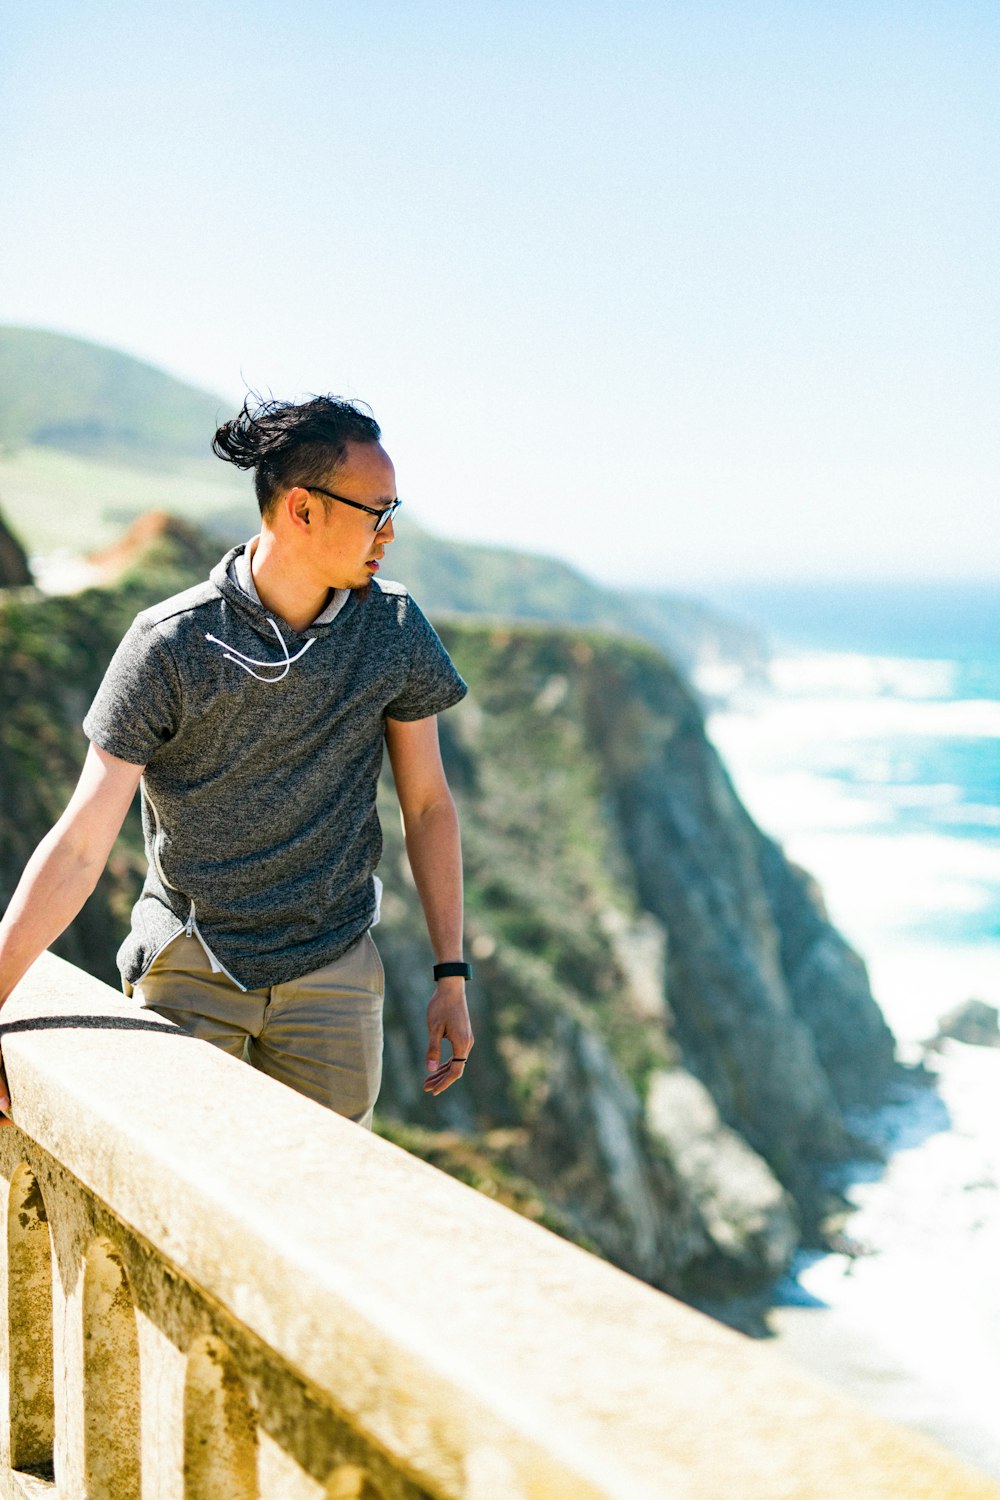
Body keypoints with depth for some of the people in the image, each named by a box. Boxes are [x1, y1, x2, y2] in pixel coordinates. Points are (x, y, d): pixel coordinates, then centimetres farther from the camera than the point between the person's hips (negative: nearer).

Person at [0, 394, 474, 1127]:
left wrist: (452, 976, 4)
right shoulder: (170, 645, -13)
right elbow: (80, 844, -13)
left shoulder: (394, 628, -2)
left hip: (335, 972, 2)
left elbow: (428, 804, 6)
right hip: (189, 971, -2)